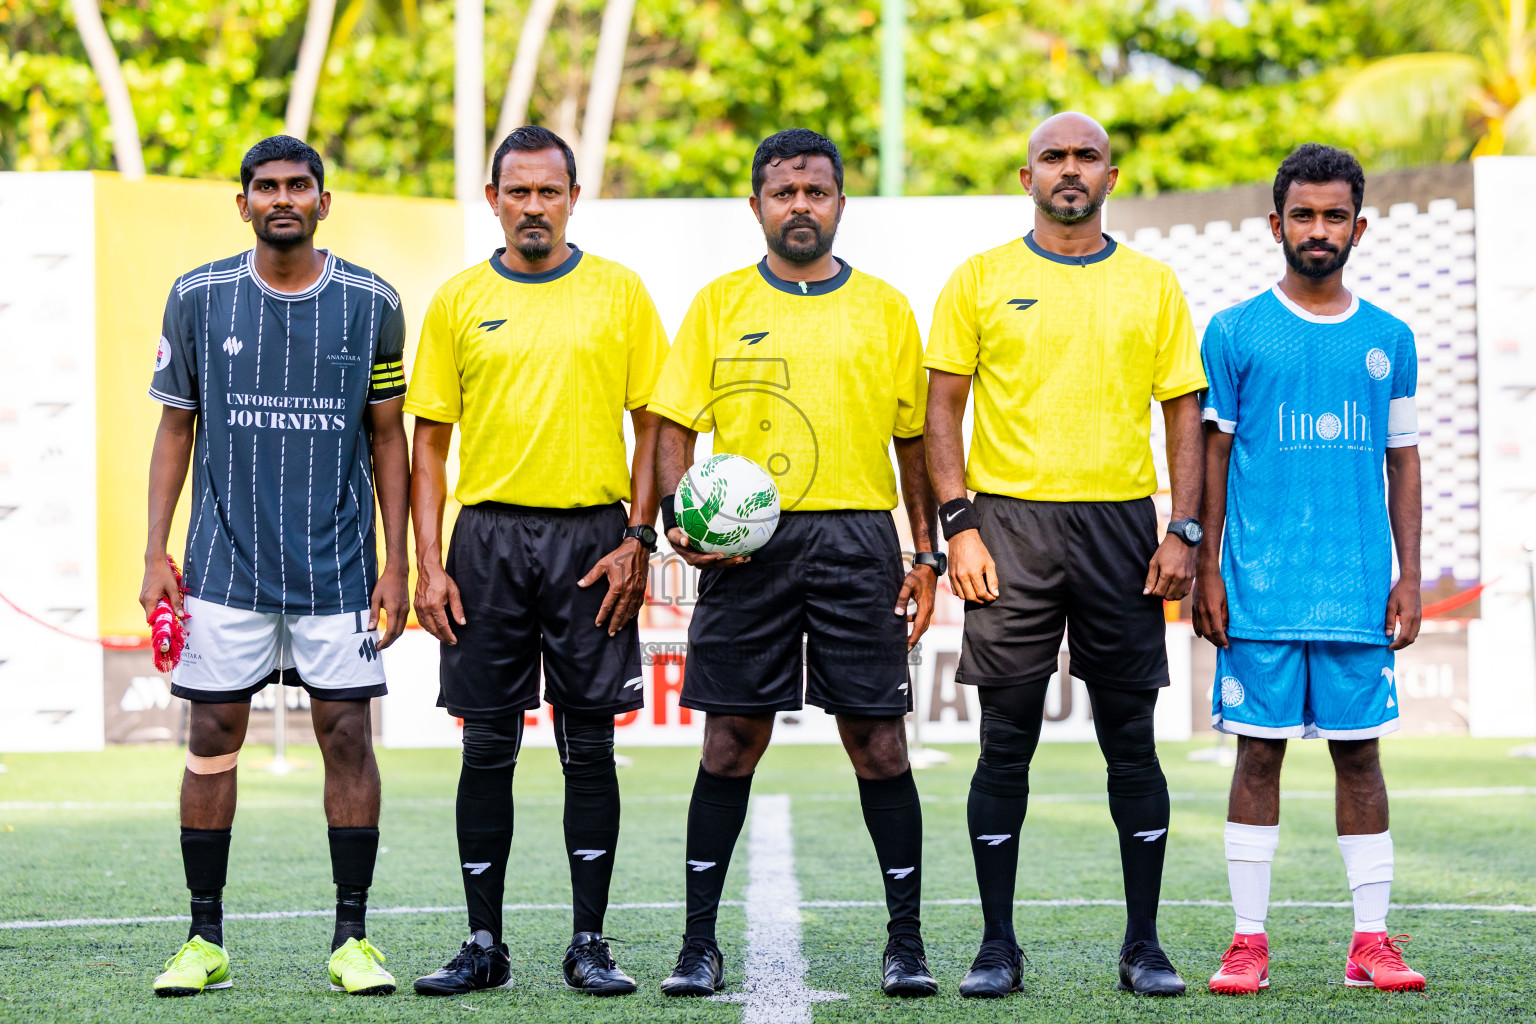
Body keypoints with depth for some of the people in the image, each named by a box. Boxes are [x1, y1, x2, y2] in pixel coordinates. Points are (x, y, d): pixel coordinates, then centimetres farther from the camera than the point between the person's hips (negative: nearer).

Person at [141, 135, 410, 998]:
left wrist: (396, 563, 2)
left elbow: (389, 437, 7)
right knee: (213, 736, 1)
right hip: (225, 564, 0)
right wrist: (155, 554, 1)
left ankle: (353, 939, 6)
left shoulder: (371, 304, 2)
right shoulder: (199, 298, 2)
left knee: (348, 735, -2)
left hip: (337, 565, 0)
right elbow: (175, 428, 8)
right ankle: (206, 941, 9)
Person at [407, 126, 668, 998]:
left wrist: (638, 540, -5)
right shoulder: (459, 302, 7)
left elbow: (652, 424, 5)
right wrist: (429, 563, -1)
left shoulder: (620, 293, 5)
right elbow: (429, 442, 8)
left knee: (590, 744, 1)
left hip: (592, 536, -1)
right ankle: (485, 943, 9)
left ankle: (590, 942, 8)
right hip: (488, 537, 1)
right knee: (488, 745, 2)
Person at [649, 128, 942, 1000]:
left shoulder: (884, 308, 10)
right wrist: (681, 518, -9)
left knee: (879, 742, -1)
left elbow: (914, 439, 13)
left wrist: (926, 554, 6)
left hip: (858, 539, 0)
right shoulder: (719, 306, 9)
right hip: (747, 543, 0)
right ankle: (701, 943, 9)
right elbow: (676, 428, 8)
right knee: (732, 742, 2)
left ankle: (906, 942, 6)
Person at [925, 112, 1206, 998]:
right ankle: (998, 947, 8)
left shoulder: (1152, 284, 9)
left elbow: (1185, 411, 9)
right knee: (1006, 742, 0)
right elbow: (943, 406, 4)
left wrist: (1184, 532, -2)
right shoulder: (981, 280, 5)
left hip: (1121, 525, 1)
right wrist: (959, 526, -6)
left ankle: (1145, 945, 10)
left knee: (1132, 741, 3)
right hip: (1012, 522, -1)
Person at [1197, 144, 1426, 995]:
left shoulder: (1389, 340, 10)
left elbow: (1403, 460, 13)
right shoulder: (1236, 333, 3)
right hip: (1261, 588, -2)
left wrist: (1408, 575, 6)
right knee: (1258, 752, 0)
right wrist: (1207, 570, -1)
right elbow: (1212, 454, 5)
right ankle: (1250, 939, 6)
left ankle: (1372, 939, 8)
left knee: (1359, 752, 4)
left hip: (1361, 589, 2)